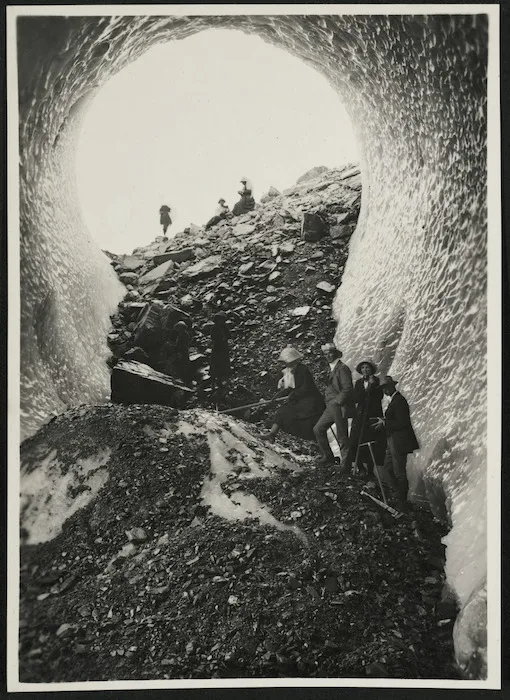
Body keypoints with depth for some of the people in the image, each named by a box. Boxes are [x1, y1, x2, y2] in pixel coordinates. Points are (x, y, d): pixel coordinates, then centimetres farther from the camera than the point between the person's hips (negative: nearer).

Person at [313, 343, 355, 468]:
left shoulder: (342, 368, -10)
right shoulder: (332, 369, 17)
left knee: (341, 436, -3)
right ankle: (328, 456, 19)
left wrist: (336, 402, -19)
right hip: (331, 407, 9)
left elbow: (347, 389, -16)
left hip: (340, 407, -9)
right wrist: (328, 402, 10)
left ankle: (345, 461, 9)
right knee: (318, 429, 10)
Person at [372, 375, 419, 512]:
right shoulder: (394, 400, 17)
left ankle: (402, 504, 10)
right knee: (387, 471, 10)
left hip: (399, 442, -10)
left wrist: (384, 423, -17)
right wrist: (383, 422, 7)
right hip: (393, 442, 10)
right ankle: (401, 498, 17)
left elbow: (402, 422, -21)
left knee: (399, 473, -1)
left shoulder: (399, 400, -14)